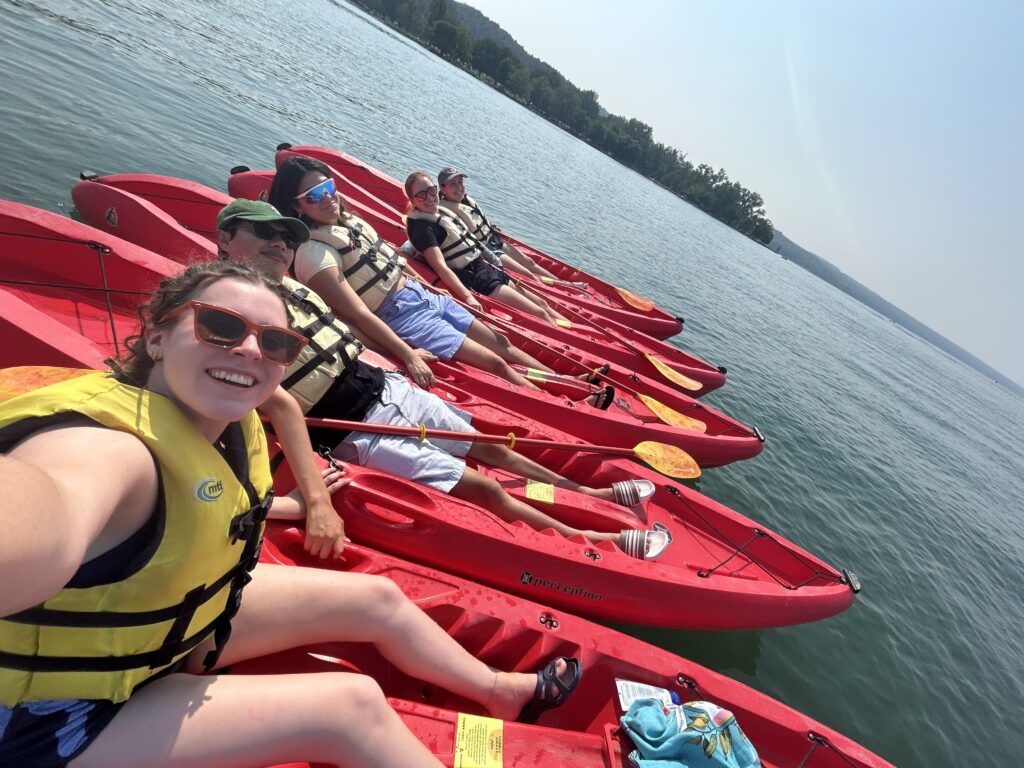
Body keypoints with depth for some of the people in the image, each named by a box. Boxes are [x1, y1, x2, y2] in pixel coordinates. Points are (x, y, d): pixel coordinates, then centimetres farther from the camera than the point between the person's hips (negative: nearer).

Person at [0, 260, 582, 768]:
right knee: (349, 704, -19)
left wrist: (296, 505, 23)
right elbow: (47, 508, -59)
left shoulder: (235, 427, -10)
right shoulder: (98, 442, -35)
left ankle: (498, 690, 30)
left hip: (174, 617, 8)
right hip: (55, 713, -7)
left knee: (376, 599, 7)